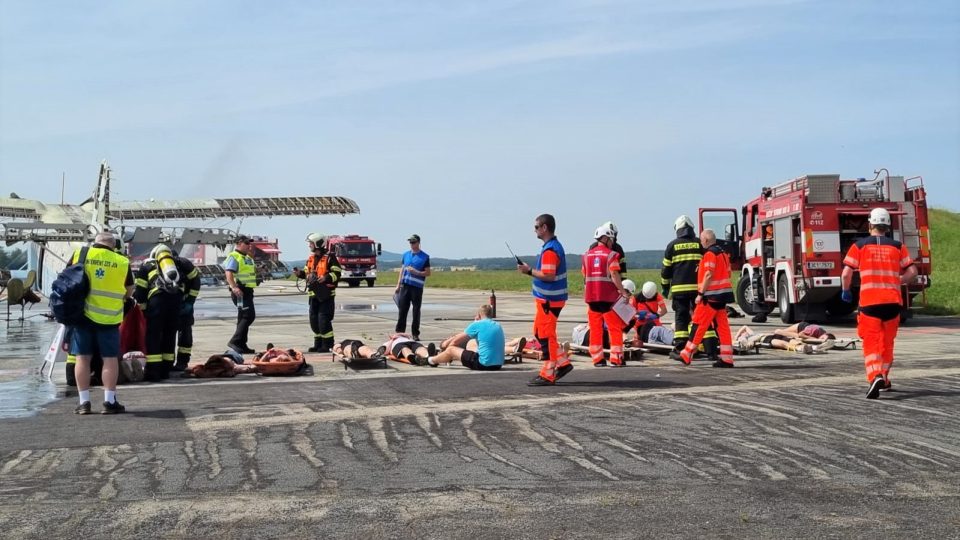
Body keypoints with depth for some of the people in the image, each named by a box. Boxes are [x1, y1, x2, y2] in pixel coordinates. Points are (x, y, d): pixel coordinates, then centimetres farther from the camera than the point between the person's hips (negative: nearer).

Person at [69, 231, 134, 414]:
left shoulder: (79, 254, 0)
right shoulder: (122, 262, -1)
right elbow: (129, 292, 9)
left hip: (82, 314, 1)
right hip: (109, 317, -1)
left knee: (82, 358, 8)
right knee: (110, 358, 5)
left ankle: (84, 402, 10)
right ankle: (109, 402, 6)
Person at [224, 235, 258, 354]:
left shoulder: (247, 257, 20)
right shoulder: (234, 257, -9)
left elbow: (252, 270, 38)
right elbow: (228, 273, -24)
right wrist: (234, 287, -36)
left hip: (247, 291, 10)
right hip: (240, 291, -10)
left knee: (244, 318, 13)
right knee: (249, 315, -18)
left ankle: (241, 345, 19)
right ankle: (235, 341, -18)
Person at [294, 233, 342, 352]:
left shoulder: (329, 257, -9)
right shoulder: (311, 258, 15)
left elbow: (337, 273, -13)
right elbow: (307, 272, 23)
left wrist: (326, 277, -27)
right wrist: (300, 273, 3)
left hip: (326, 294, -8)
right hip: (313, 293, 8)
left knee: (324, 320, -10)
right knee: (314, 320, 11)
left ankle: (327, 345, -2)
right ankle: (318, 344, 21)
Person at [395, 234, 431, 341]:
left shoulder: (424, 257, 0)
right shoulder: (406, 254, 13)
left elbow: (428, 273, -1)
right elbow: (402, 270, 16)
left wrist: (416, 272, -16)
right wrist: (398, 285, 12)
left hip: (417, 287, -3)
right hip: (405, 285, 3)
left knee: (416, 311, 1)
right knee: (402, 310, 3)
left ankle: (415, 334, 8)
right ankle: (399, 332, 8)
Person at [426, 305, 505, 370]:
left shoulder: (477, 324, -7)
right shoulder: (498, 326, 10)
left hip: (484, 365, -7)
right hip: (498, 365, 7)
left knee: (451, 349, 12)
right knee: (471, 343, 29)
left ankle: (431, 361, 40)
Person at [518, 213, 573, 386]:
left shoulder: (549, 250, -19)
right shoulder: (555, 246, 15)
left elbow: (549, 275, -25)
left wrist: (529, 271, -14)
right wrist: (531, 270, 12)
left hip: (548, 300, -11)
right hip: (548, 298, 11)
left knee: (546, 335, -5)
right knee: (540, 333, 17)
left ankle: (547, 375, 0)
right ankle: (563, 362, 19)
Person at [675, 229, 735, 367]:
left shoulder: (710, 254, -12)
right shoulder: (723, 253, 17)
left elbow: (708, 275, -19)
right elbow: (727, 274, 19)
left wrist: (700, 293, -17)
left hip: (712, 296, -9)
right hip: (723, 294, 9)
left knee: (699, 325, -5)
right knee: (722, 326, 6)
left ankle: (686, 355, -2)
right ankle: (726, 358, 4)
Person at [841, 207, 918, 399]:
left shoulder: (859, 246, 1)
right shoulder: (898, 246, 8)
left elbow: (846, 274, -5)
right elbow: (912, 271, 2)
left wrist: (846, 291, 13)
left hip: (869, 301, -3)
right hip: (893, 300, 3)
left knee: (871, 343, -2)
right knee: (887, 342, 20)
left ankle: (875, 377, -24)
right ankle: (884, 378, 33)